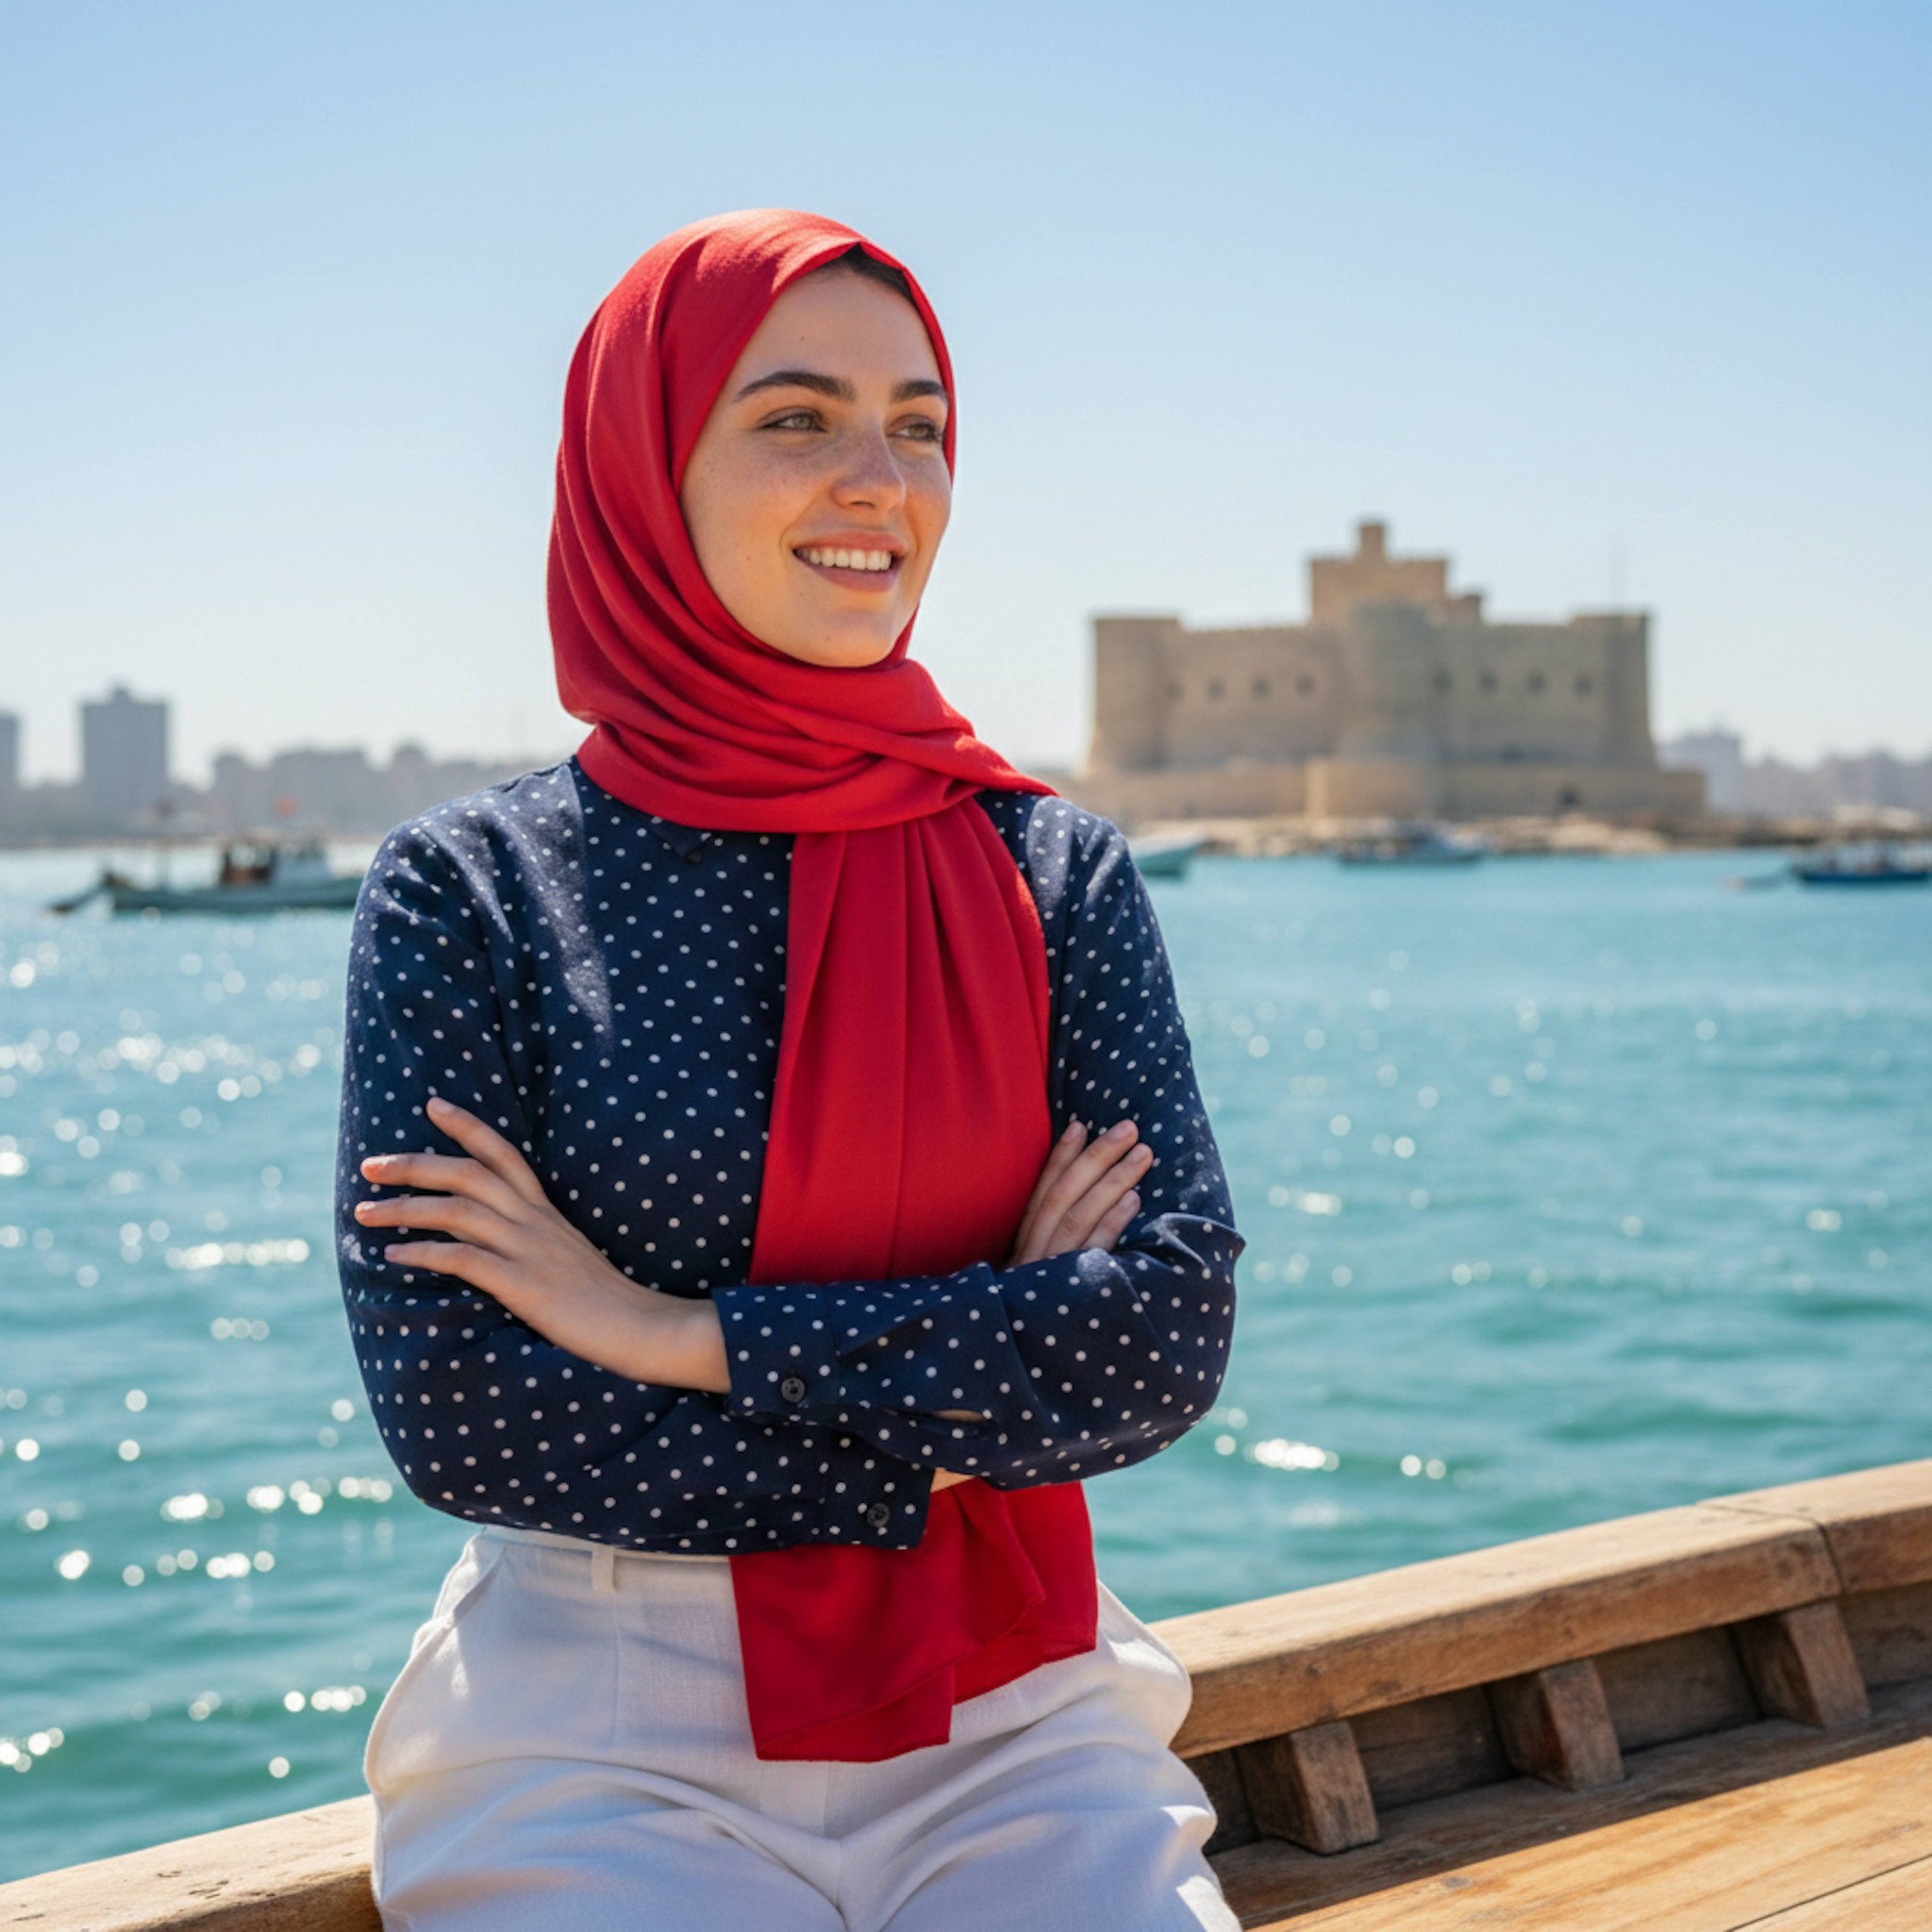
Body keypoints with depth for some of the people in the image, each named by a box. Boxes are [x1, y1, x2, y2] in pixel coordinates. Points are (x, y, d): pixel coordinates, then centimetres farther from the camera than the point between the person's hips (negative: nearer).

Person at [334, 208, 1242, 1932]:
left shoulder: (1053, 874, 4)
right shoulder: (473, 888, -2)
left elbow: (1174, 1332, -7)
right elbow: (449, 1415, -9)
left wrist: (690, 1334, -13)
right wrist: (957, 1421, -9)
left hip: (1007, 1723, 2)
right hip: (605, 1742, -2)